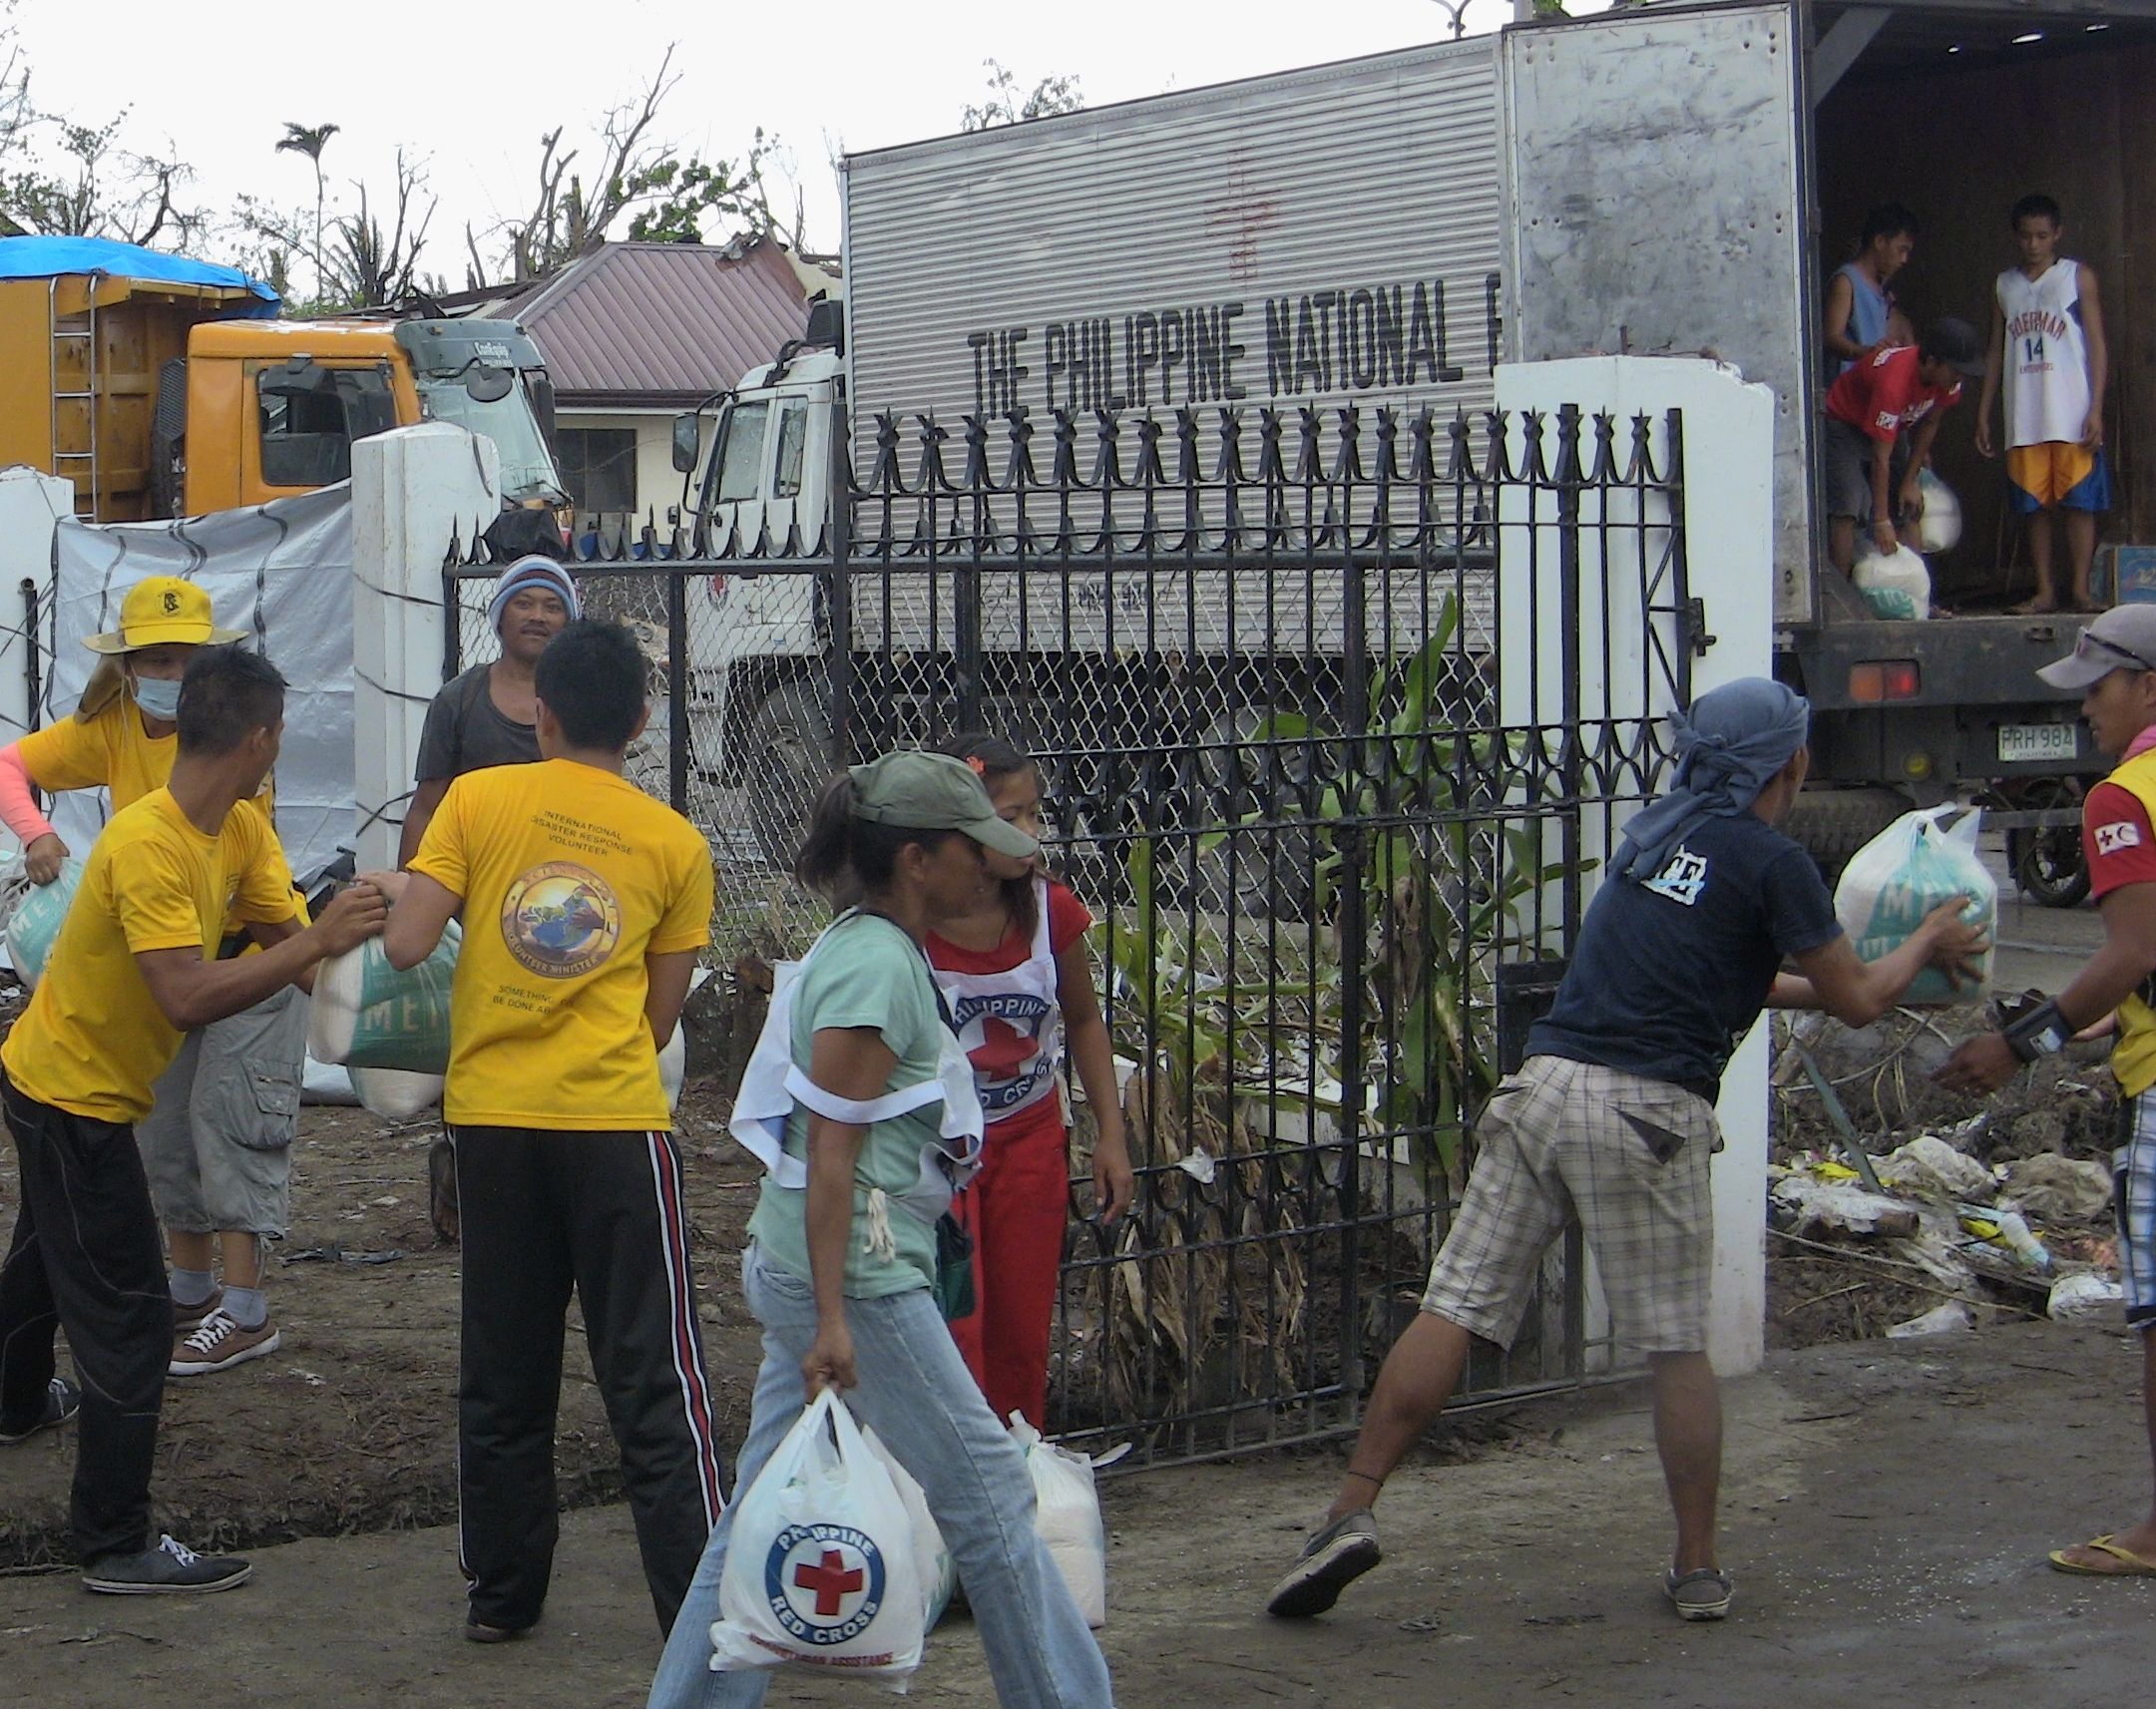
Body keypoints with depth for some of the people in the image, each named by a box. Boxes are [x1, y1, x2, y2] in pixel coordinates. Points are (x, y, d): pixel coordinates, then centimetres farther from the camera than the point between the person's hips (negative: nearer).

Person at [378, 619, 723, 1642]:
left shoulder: (478, 801, -1)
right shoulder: (675, 844, 2)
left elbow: (404, 946, -8)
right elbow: (660, 1016, 5)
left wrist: (398, 895, 12)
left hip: (491, 1116, 1)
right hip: (616, 1121, -1)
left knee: (504, 1375, 13)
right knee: (652, 1380, 1)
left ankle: (501, 1593, 21)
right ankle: (698, 1604, -1)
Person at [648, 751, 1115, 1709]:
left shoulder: (869, 950, 14)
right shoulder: (877, 966, -16)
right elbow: (832, 1152, -19)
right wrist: (833, 1317, -21)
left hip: (796, 1270, 10)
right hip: (855, 1278, -10)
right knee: (988, 1495, 1)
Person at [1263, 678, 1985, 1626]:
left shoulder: (1652, 831, 19)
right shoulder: (1772, 862, -1)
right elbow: (1856, 999, 7)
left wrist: (1801, 987, 40)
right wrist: (1927, 943, 26)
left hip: (1547, 1080, 5)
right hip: (1649, 1116, -5)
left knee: (1454, 1309, 1)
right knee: (1677, 1349, 7)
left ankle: (1351, 1512, -5)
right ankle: (1699, 1567, 14)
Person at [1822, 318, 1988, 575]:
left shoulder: (1948, 379, -17)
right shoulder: (1893, 382, -39)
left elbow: (1929, 424, 2)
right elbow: (1880, 458, -34)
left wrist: (1910, 483, 1)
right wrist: (1882, 522, -30)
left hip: (1892, 429, 8)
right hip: (1844, 426, -8)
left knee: (1911, 509, -4)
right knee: (1846, 511, -22)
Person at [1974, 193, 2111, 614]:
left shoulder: (2078, 277, 4)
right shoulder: (2004, 286, 15)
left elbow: (2097, 344, 0)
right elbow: (1996, 352, 18)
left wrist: (2096, 409, -9)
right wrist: (1983, 415, 12)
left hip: (2072, 416, -3)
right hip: (2024, 419, 3)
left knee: (2079, 502, -5)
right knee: (2035, 506, 3)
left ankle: (2081, 590, -3)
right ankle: (2045, 591, 7)